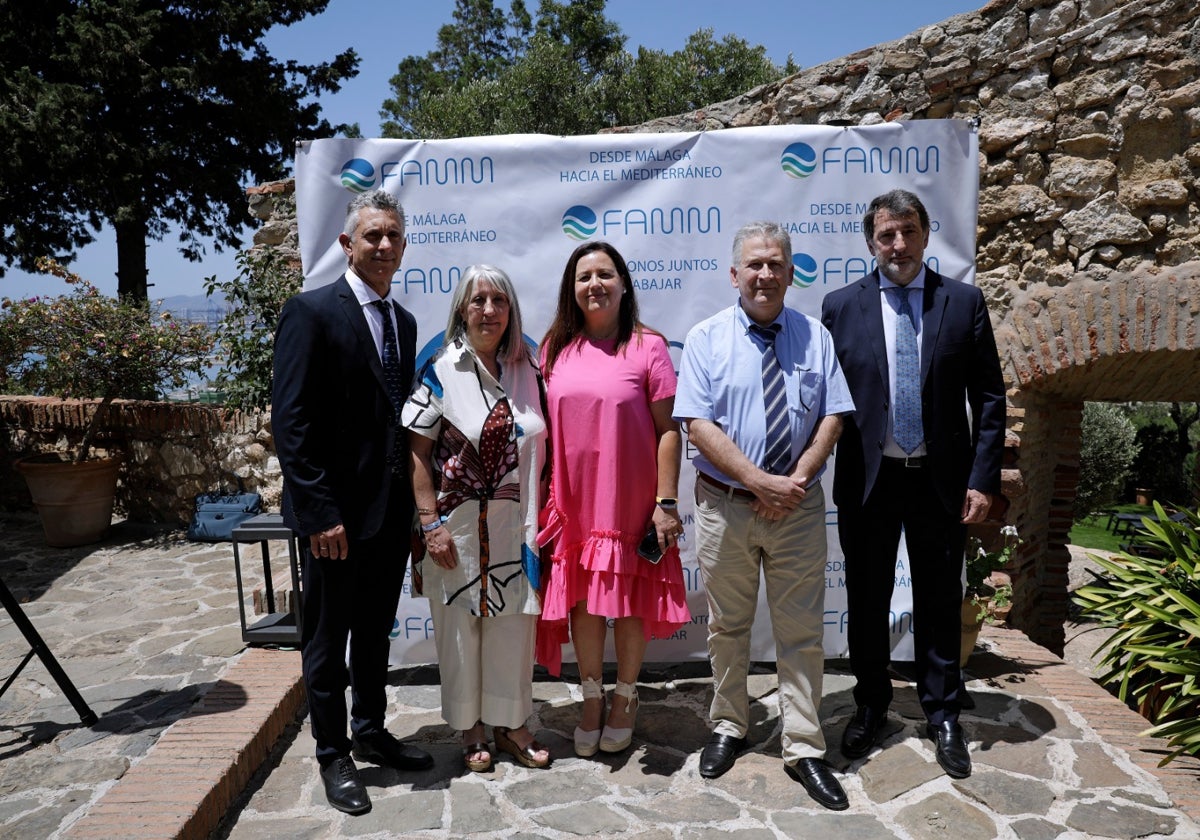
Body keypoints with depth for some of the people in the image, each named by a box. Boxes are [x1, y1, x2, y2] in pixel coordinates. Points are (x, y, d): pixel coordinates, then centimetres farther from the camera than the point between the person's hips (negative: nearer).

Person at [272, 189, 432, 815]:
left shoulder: (403, 322, 11)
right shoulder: (312, 312, -12)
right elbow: (291, 422, -17)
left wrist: (414, 497, 3)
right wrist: (320, 513, -20)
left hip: (392, 508, 7)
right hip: (337, 511, -7)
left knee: (375, 630, 20)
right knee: (328, 637, 10)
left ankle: (370, 732, 38)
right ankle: (333, 756, 27)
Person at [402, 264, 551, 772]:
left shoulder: (527, 370, 4)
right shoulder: (441, 371, -6)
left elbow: (541, 446, 9)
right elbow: (418, 453, -8)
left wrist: (540, 517, 5)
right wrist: (431, 523, -12)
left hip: (516, 523, 3)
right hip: (460, 524, -3)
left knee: (514, 623, 11)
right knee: (461, 626, 9)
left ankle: (509, 723, 29)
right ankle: (470, 728, 28)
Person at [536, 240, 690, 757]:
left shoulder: (648, 347, -6)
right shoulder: (555, 349, 5)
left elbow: (668, 429, -7)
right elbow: (544, 426, 8)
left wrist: (666, 503, -10)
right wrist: (544, 498, 5)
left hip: (631, 502, -3)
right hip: (574, 502, 3)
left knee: (631, 603, 10)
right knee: (582, 603, 11)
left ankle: (625, 698, 32)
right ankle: (591, 699, 31)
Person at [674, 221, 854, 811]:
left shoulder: (814, 337, 6)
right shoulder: (707, 338, -2)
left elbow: (832, 418, 1)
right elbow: (698, 425, -11)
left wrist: (796, 480, -13)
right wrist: (760, 482, -18)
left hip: (798, 506, 2)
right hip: (725, 505, -1)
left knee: (802, 632, 7)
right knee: (728, 626, 13)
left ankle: (804, 750, 21)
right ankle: (728, 728, 33)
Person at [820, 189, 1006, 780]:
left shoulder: (964, 302, 1)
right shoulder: (840, 306, 0)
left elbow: (988, 398, 0)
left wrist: (983, 479, -6)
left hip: (941, 481, 0)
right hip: (867, 482, 0)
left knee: (939, 603, 12)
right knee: (866, 602, 13)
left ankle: (942, 714, 30)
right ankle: (870, 707, 32)